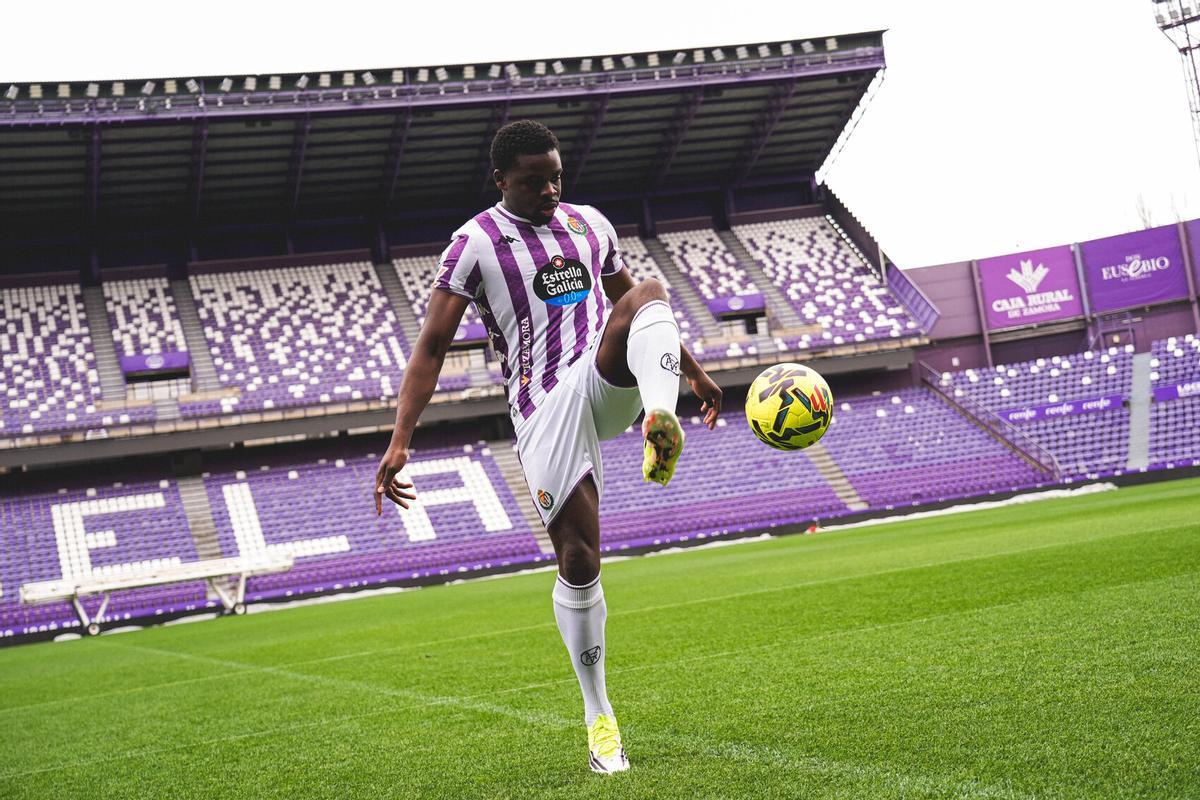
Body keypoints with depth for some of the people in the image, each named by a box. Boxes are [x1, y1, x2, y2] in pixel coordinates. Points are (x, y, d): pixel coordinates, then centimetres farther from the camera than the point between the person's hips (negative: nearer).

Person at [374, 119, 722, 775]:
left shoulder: (589, 224, 14)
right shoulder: (476, 243, -2)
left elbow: (632, 306, 27)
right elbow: (432, 346, -6)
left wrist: (694, 372, 28)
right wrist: (399, 441, -16)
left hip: (606, 382, 4)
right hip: (545, 409, -3)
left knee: (648, 295, -25)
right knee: (578, 560, -8)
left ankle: (662, 423, -52)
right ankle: (599, 719, 9)